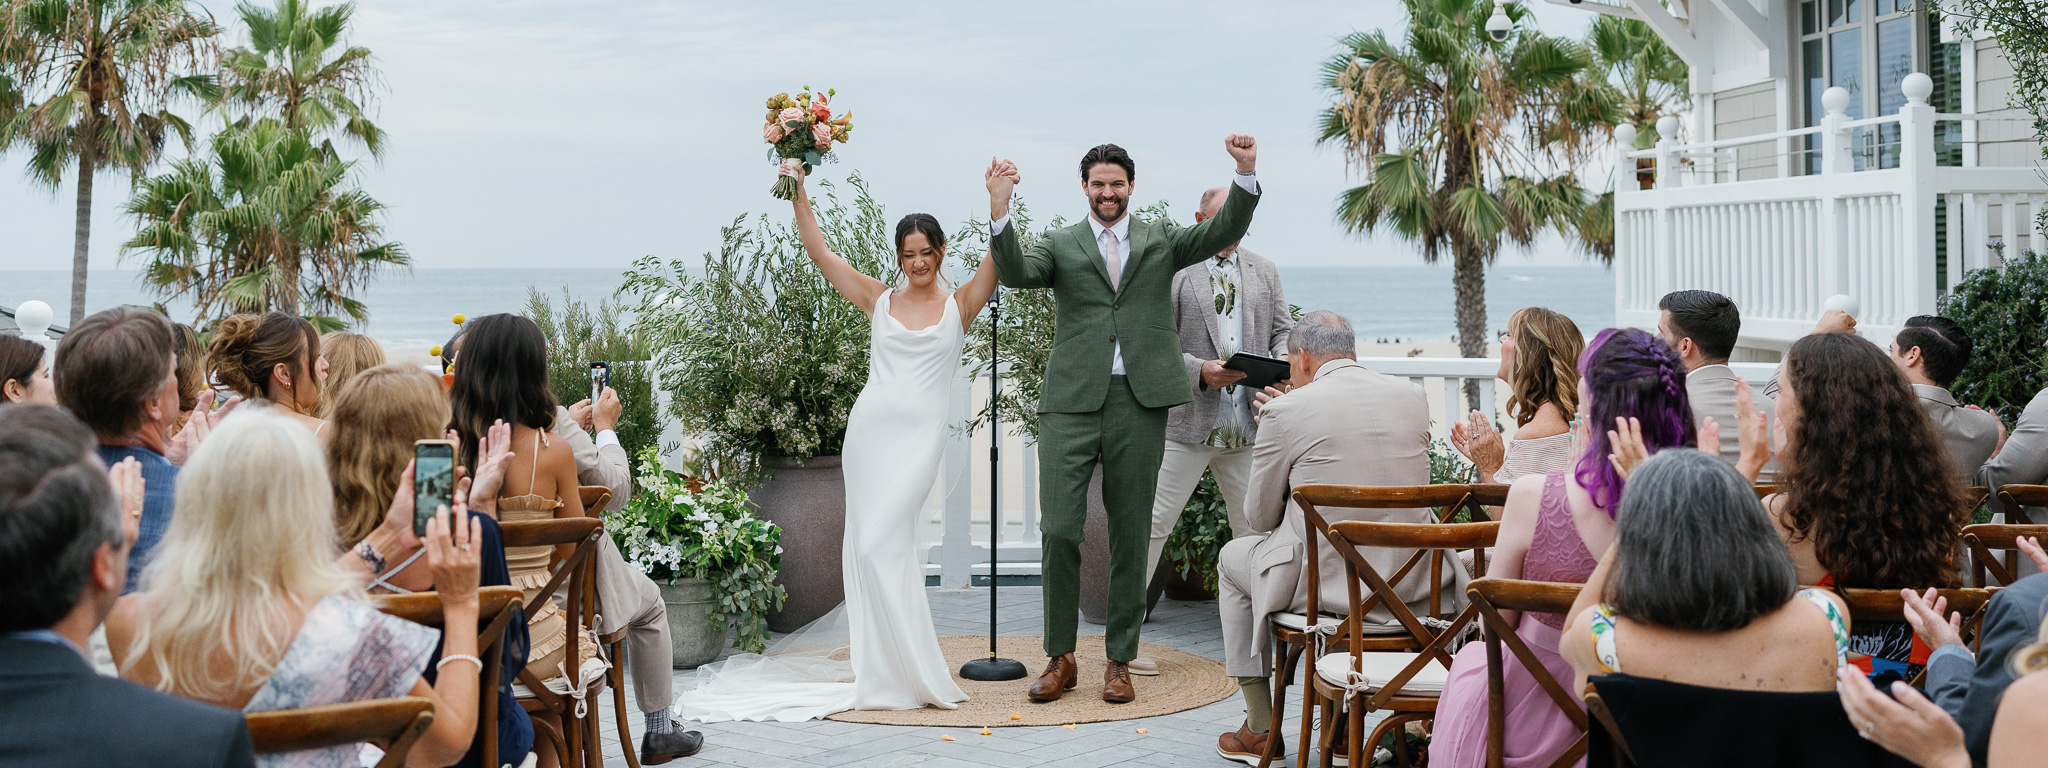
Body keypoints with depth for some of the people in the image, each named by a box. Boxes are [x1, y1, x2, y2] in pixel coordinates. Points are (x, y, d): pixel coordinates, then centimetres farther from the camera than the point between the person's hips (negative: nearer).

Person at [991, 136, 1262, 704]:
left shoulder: (1161, 242, 15)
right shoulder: (1061, 245, 12)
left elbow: (1225, 231, 2)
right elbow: (1016, 273, -6)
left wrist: (1246, 173, -13)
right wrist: (1000, 212, -21)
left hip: (1140, 402, 1)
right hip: (1072, 401, -1)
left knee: (1131, 534, 6)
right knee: (1059, 530, -5)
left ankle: (1120, 661, 16)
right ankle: (1060, 657, 11)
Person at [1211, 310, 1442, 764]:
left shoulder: (1284, 412, -8)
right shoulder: (1413, 397, 7)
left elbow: (1259, 518, 1)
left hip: (1326, 585, -4)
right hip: (1413, 588, 4)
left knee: (1232, 559, 26)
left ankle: (1261, 730, 28)